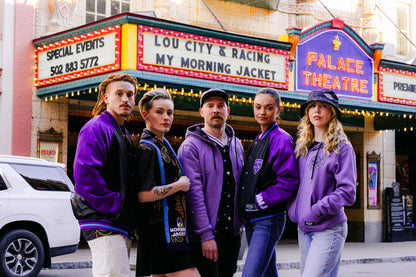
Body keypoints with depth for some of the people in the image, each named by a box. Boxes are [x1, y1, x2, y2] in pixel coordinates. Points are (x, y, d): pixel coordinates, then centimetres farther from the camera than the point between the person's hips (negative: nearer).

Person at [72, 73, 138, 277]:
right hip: (103, 222, -10)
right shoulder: (96, 128, -7)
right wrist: (113, 205, -19)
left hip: (123, 224, 10)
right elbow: (84, 174, -20)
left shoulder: (125, 135, 23)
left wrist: (131, 213, 14)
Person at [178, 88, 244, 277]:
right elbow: (194, 193, -14)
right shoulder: (191, 146, -8)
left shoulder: (236, 145, 13)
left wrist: (240, 224, 12)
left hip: (232, 232, 6)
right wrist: (206, 235, -19)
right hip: (205, 235, -6)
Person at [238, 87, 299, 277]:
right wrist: (243, 207, 10)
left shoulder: (282, 140, -10)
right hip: (252, 220, 9)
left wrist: (260, 201, -15)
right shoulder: (258, 140, 17)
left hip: (268, 220, -9)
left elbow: (289, 183, -18)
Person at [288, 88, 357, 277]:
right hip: (304, 228, 6)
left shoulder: (342, 148, -5)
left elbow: (348, 192, -11)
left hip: (329, 229, -6)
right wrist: (294, 209, 4)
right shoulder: (302, 147, 13)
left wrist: (317, 210, -17)